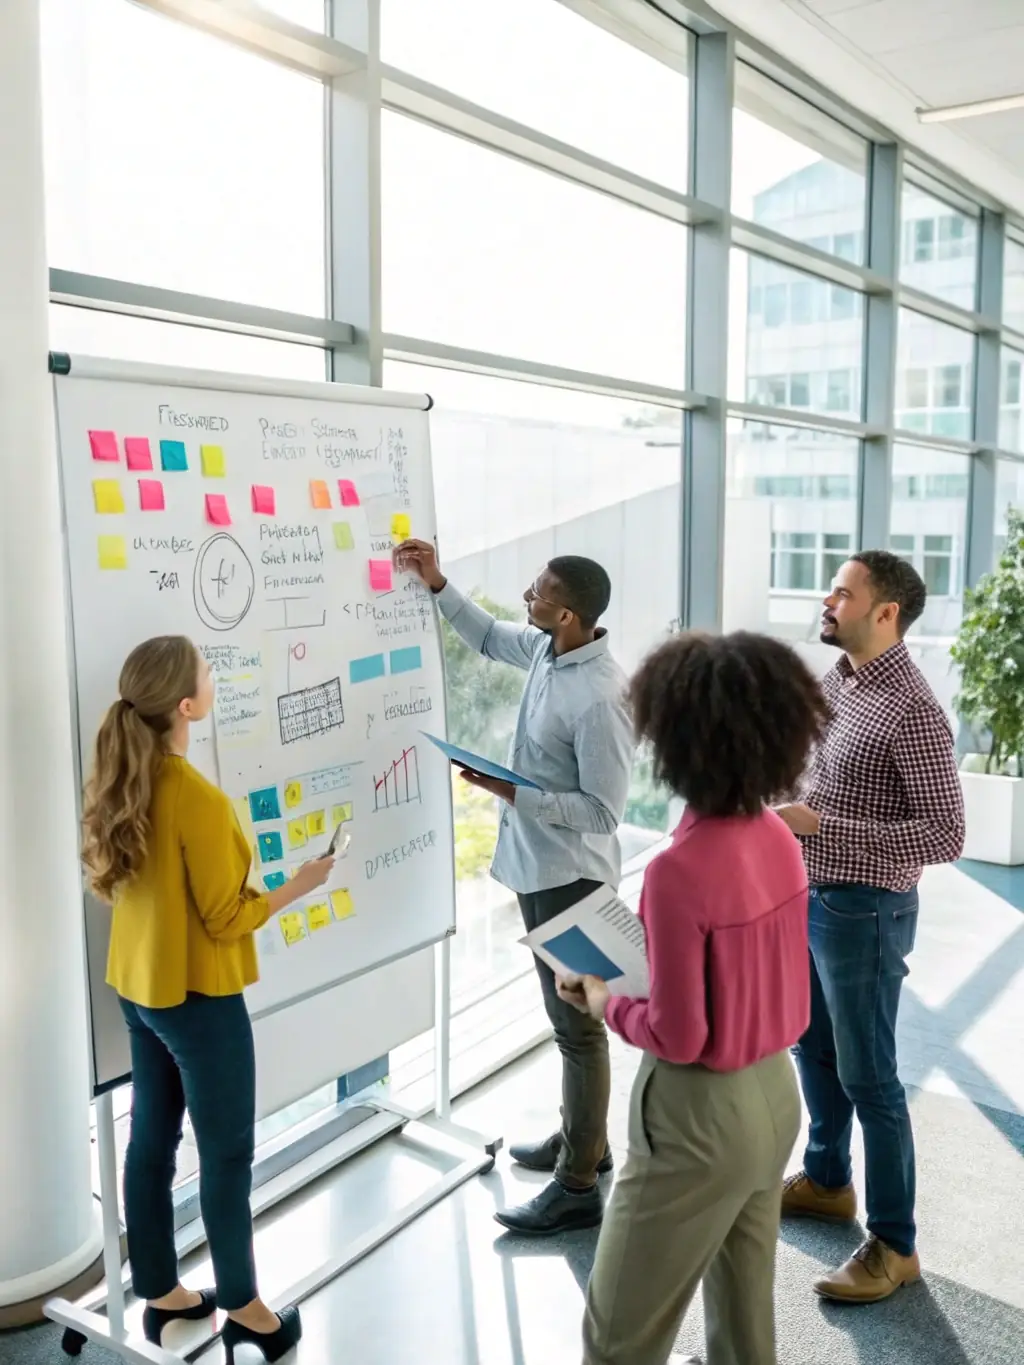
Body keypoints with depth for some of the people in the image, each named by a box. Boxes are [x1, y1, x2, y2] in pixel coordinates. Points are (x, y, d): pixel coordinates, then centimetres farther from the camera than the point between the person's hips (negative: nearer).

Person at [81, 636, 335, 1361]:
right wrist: (300, 885, -9)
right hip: (198, 997, -8)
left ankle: (161, 1294, 35)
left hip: (138, 987, 8)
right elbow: (227, 920, -20)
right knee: (227, 1156, 8)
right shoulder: (199, 800, -27)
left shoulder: (120, 780, -2)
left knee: (151, 1142, 19)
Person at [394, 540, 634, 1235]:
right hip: (536, 866, 9)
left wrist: (512, 793, -25)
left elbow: (603, 811, -24)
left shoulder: (602, 697, -28)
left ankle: (578, 1186, 16)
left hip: (571, 875, -9)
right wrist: (437, 584, 10)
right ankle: (584, 1137, 40)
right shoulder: (548, 648, -1)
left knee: (578, 1024, 3)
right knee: (565, 1014, 22)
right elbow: (488, 636, 20)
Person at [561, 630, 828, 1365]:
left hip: (703, 1117, -8)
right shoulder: (778, 837, -4)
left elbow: (677, 1038, -22)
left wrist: (606, 1002, -5)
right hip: (775, 1094, 8)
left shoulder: (679, 870, -27)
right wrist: (642, 965, 7)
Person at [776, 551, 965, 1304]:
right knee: (813, 1047, 22)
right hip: (810, 895, 9)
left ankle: (895, 1244, 21)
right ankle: (827, 1179, 43)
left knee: (868, 1076, 4)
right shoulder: (837, 680, 4)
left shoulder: (912, 710, -22)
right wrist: (785, 801, 1)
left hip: (864, 910, -8)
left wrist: (821, 824, -28)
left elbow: (946, 835, -25)